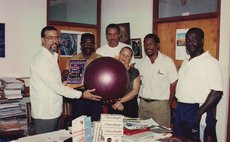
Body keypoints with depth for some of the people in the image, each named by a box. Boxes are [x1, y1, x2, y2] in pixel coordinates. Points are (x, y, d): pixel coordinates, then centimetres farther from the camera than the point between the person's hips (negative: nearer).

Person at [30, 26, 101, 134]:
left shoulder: (53, 57, 11)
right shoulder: (40, 59, -19)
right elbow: (55, 86, -23)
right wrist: (82, 95, -20)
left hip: (55, 111, 9)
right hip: (45, 113, -9)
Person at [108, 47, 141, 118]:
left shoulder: (134, 72, 5)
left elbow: (135, 91, -5)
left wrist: (120, 101, -13)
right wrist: (114, 102, -14)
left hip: (130, 107, 0)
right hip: (113, 107, 0)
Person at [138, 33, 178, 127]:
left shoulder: (167, 61, -10)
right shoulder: (143, 61, 6)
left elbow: (173, 84, -7)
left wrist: (168, 104, -5)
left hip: (160, 104, -5)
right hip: (143, 103, 5)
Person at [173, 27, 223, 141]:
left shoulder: (211, 62, -11)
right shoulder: (186, 62, 14)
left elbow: (217, 93, -18)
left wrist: (199, 113, -21)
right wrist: (178, 109, 9)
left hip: (197, 111, -7)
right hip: (179, 111, 7)